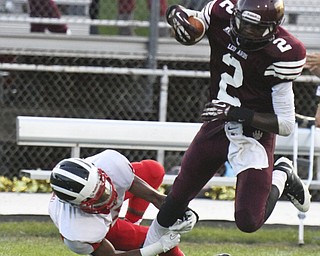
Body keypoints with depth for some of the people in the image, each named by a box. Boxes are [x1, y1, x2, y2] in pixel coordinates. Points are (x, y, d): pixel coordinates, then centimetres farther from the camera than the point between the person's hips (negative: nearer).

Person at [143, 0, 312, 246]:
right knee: (179, 194, 13)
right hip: (217, 126, 5)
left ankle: (281, 176, 16)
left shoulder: (283, 55, -25)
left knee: (249, 222, -12)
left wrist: (238, 113, -29)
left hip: (256, 133, -4)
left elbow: (286, 125, -21)